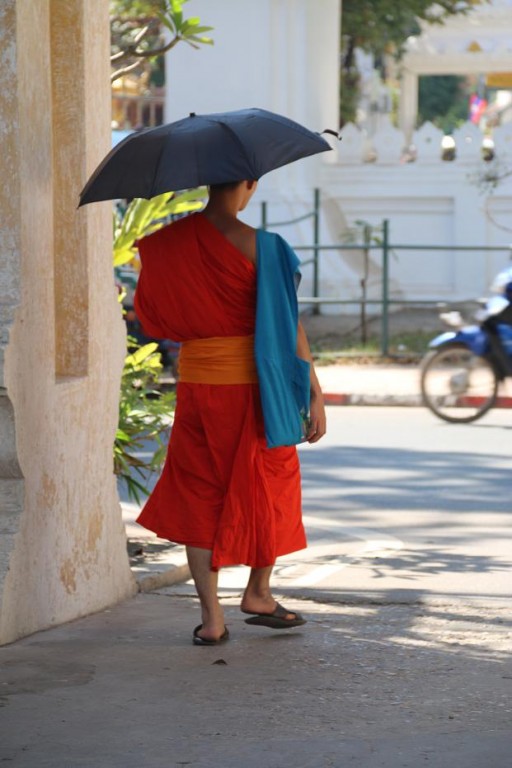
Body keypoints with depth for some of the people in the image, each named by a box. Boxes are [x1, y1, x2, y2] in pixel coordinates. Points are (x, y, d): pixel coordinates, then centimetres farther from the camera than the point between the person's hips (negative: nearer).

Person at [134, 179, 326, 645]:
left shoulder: (164, 245, -1)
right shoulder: (257, 246, -14)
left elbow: (153, 318, 8)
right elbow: (288, 326, -14)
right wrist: (316, 395, -9)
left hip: (196, 384, 3)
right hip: (254, 384, -3)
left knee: (200, 495, 10)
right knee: (271, 486, 18)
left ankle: (211, 618, 6)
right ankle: (258, 592, 28)